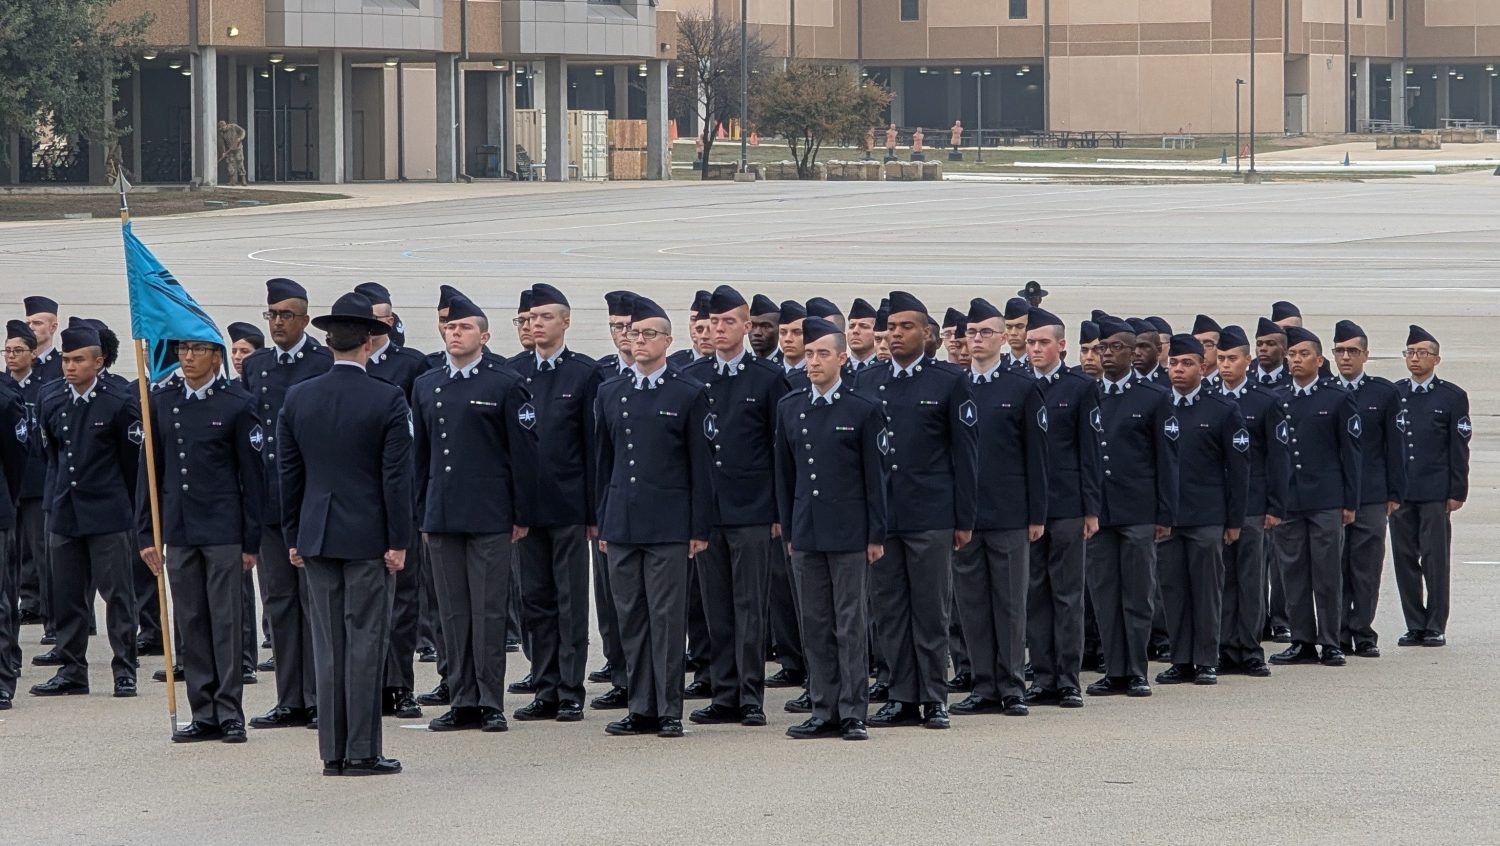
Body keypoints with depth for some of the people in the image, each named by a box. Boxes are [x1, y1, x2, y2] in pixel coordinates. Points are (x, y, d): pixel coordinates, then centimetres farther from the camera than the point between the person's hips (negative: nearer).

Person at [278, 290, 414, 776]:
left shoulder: (297, 399, 2)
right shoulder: (388, 401, -9)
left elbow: (288, 473, 7)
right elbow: (396, 476, -10)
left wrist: (293, 536, 14)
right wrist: (398, 541, -5)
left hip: (317, 535, 4)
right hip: (367, 535, -4)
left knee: (328, 644, 8)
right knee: (366, 642, -1)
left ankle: (333, 753, 9)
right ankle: (362, 752, -2)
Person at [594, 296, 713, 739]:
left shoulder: (689, 394, 0)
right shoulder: (610, 392, 12)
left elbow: (701, 466, -1)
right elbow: (604, 461, 15)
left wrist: (699, 528, -5)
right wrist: (602, 523, 11)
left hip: (668, 524, -4)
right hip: (622, 525, 4)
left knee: (667, 618, -4)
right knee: (631, 618, 6)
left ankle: (669, 710, 0)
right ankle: (641, 708, 12)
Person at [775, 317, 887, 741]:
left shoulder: (863, 410, -3)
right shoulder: (789, 408, 9)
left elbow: (874, 476, -3)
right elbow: (785, 473, 13)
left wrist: (876, 535, -6)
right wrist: (788, 530, 10)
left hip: (849, 532, -4)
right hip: (806, 532, 4)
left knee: (851, 625, -1)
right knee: (816, 626, 7)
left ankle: (853, 714, 2)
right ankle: (824, 711, 12)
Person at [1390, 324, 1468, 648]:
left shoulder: (1452, 397, 2)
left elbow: (1458, 449, 0)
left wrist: (1456, 492, -5)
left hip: (1435, 493, -3)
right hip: (1399, 492, 3)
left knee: (1435, 559, -3)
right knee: (1405, 558, 4)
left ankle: (1436, 627, 3)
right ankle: (1415, 625, 10)